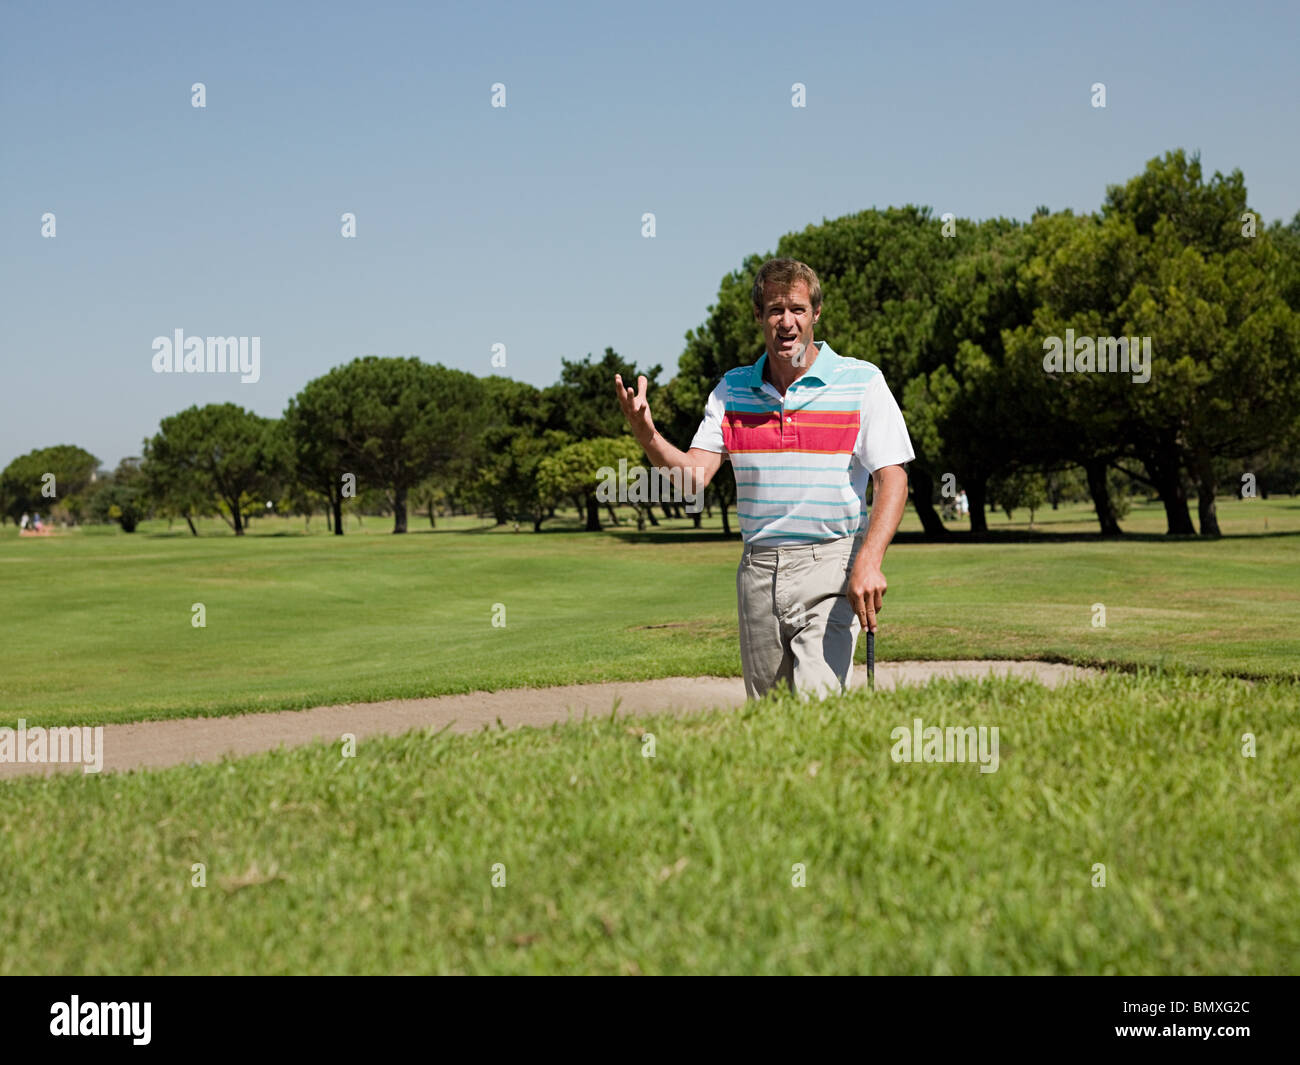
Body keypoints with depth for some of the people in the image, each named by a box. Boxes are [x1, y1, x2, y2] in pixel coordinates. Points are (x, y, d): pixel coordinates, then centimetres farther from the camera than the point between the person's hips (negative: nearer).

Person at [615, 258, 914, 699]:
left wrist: (869, 561, -22)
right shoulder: (732, 389, 9)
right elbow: (694, 475, 2)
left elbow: (892, 478, -7)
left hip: (829, 564, -4)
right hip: (757, 571, 4)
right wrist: (645, 434, -18)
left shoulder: (862, 382, -3)